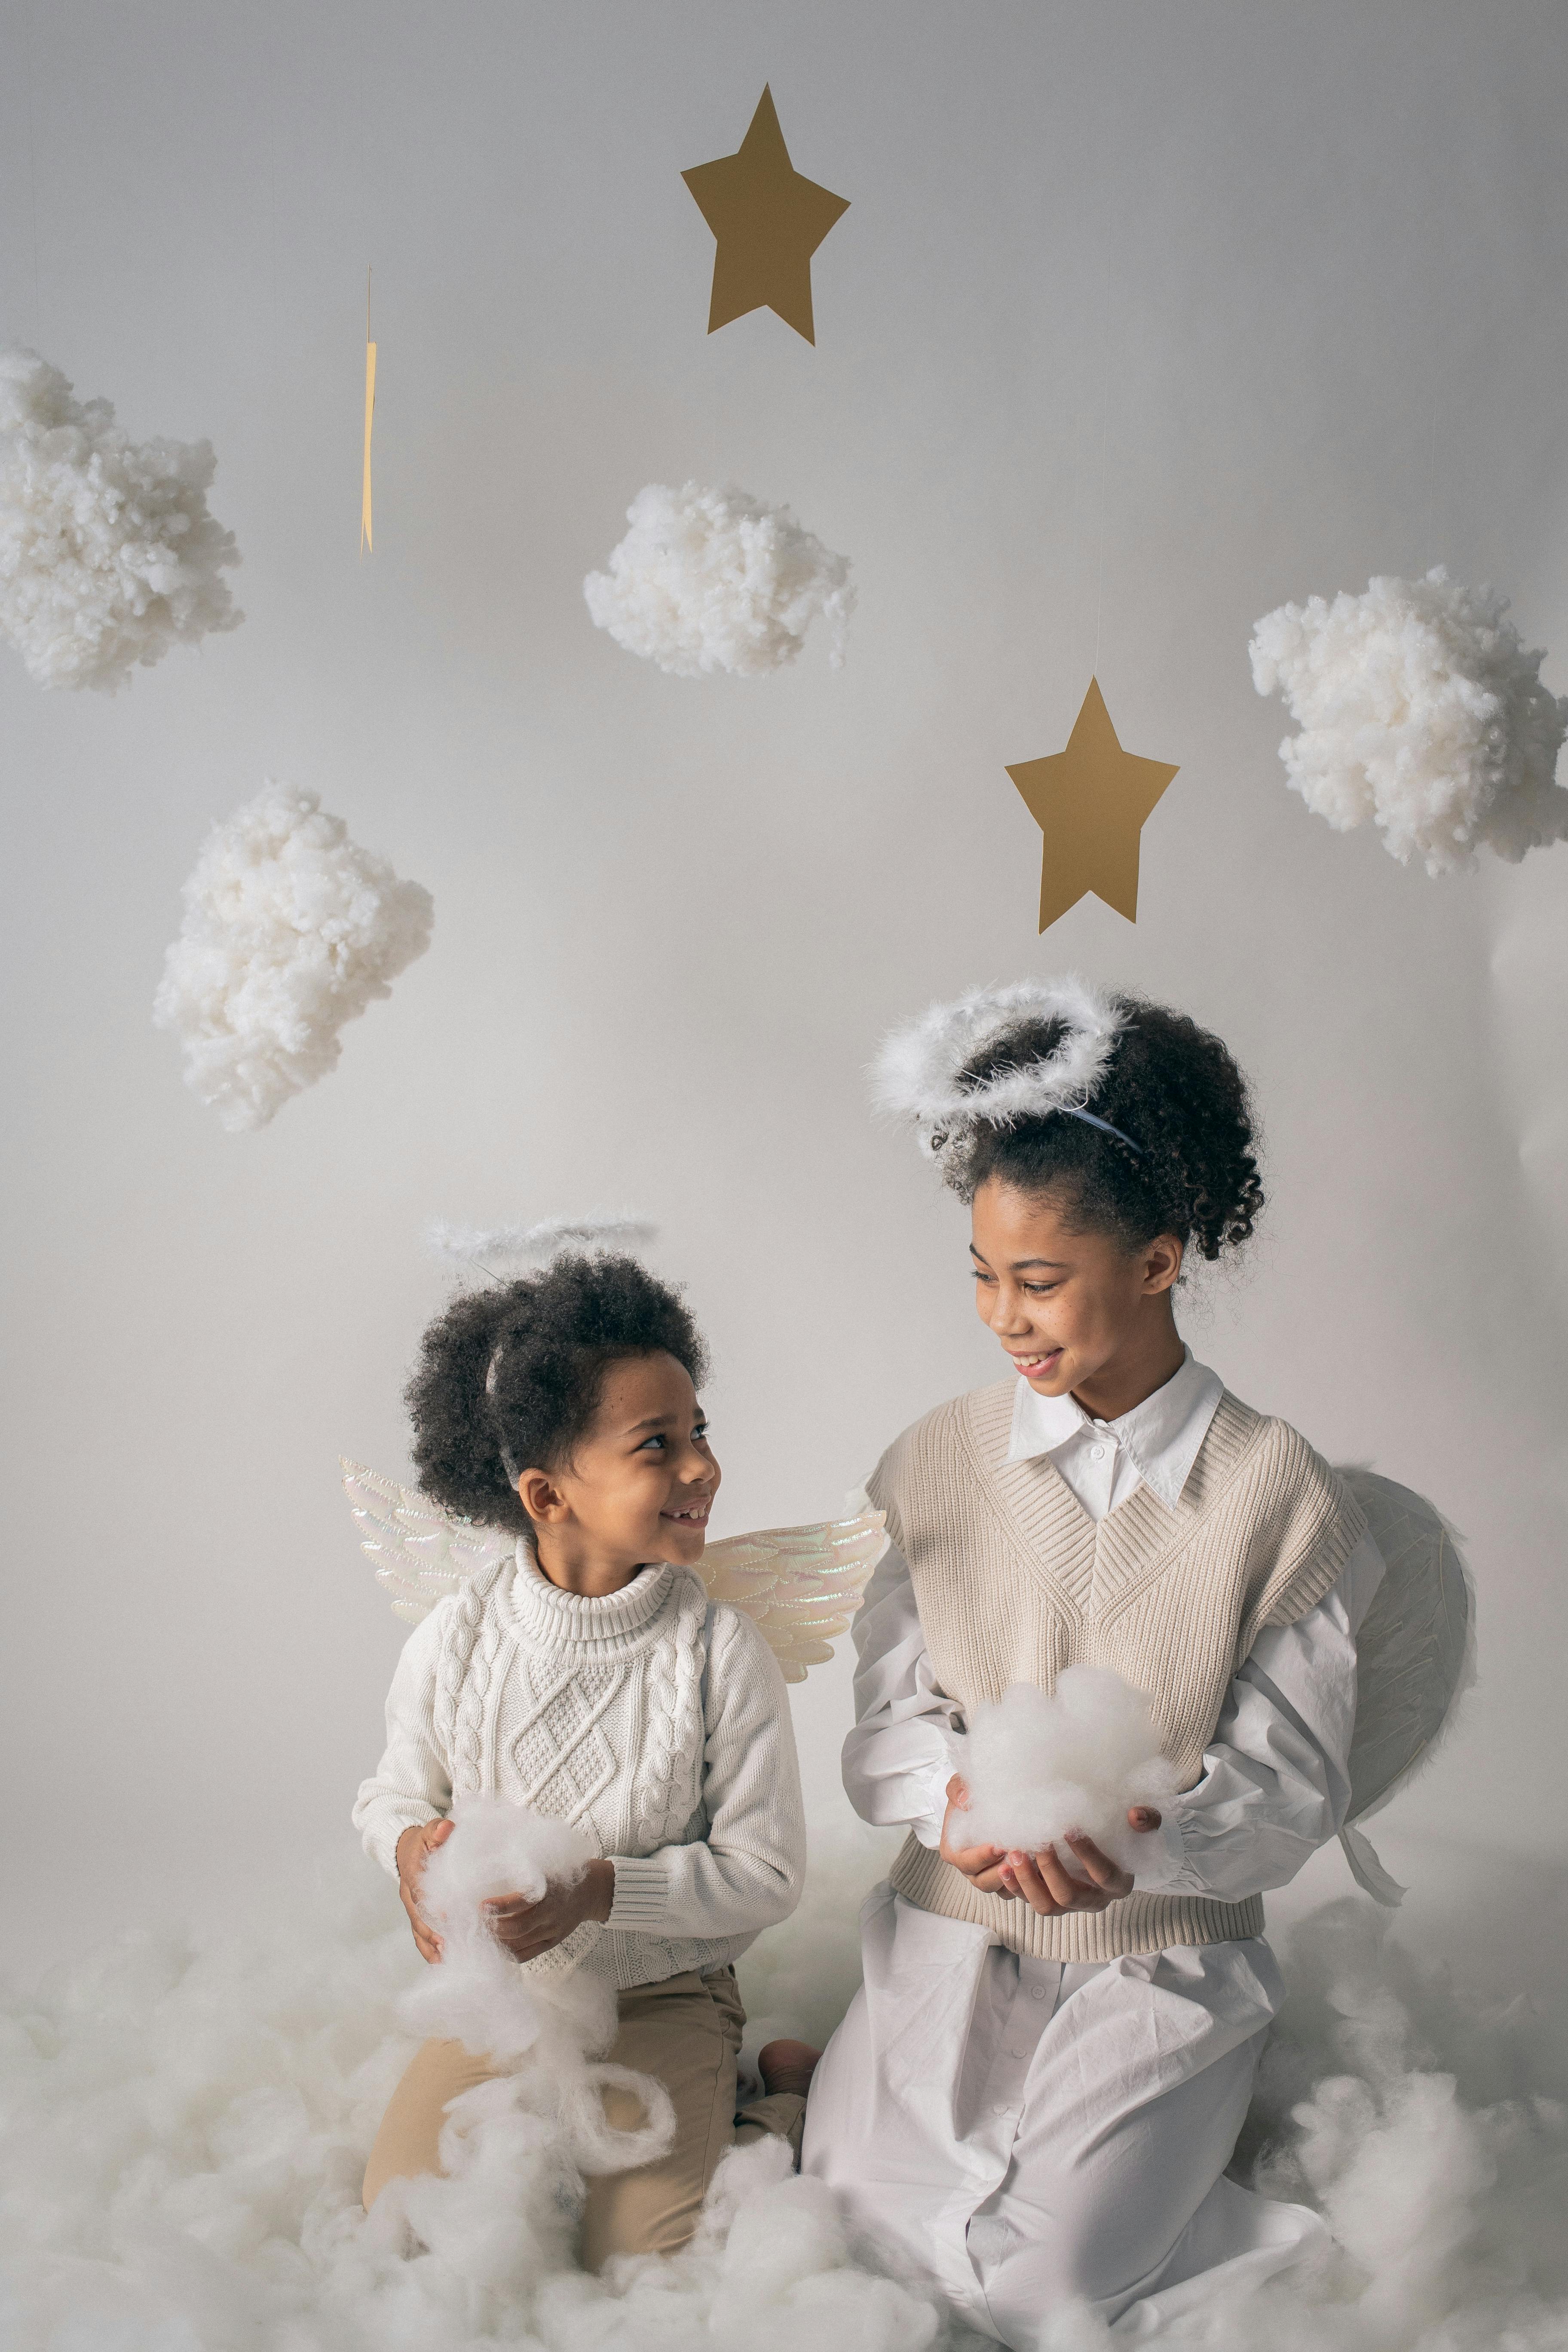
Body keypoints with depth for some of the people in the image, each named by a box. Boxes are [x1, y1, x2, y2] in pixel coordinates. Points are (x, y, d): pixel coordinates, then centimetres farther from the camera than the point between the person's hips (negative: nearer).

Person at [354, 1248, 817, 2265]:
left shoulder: (720, 1648, -16)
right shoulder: (456, 1641, -12)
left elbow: (766, 1872, -12)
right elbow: (392, 1796, 6)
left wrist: (596, 1891, -25)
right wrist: (416, 1846, -19)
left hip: (666, 1998, -2)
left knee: (644, 2257, -13)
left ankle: (783, 2100, 13)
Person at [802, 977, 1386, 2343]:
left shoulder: (1280, 1495, -9)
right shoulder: (939, 1465, 0)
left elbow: (1297, 1790, -8)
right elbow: (887, 1728, 1)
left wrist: (1144, 1830, -29)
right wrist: (966, 1798, -22)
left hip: (1166, 1957, -3)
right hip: (958, 1932, 3)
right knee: (861, 2221, -14)